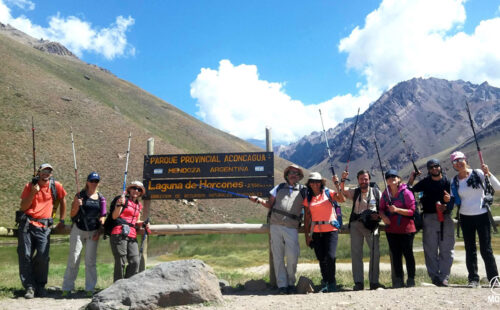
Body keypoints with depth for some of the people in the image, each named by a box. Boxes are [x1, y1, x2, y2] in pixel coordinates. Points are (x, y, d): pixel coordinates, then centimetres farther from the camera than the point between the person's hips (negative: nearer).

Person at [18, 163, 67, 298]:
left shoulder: (56, 186, 4)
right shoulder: (29, 186, 5)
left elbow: (62, 201, 19)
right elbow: (23, 207, 1)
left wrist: (61, 220, 17)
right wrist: (33, 193, -12)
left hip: (43, 226, -1)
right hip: (26, 224, 1)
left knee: (42, 257, -9)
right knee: (25, 256, -2)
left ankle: (40, 286, 9)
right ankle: (30, 287, 6)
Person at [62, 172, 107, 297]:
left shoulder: (101, 199, 6)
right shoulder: (80, 196, 0)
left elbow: (102, 217, 7)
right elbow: (72, 214, 1)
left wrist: (99, 232, -3)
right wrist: (77, 206, -19)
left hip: (93, 232, 2)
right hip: (78, 230, -1)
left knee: (91, 261, 4)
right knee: (73, 259, -1)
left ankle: (90, 289, 11)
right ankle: (67, 288, 8)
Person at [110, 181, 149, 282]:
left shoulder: (139, 205, 20)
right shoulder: (123, 199, 2)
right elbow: (114, 216, -6)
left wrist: (143, 223, 10)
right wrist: (119, 204, -20)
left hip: (132, 236, 6)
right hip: (119, 234, -6)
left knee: (135, 262, -3)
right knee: (120, 262, -5)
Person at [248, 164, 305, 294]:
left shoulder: (303, 190, 12)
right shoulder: (279, 187, 17)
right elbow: (270, 204, 16)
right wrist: (259, 200, -2)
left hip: (292, 227, -2)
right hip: (275, 225, 2)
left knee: (292, 256, -10)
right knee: (277, 256, 0)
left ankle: (291, 282, 10)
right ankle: (282, 285, 7)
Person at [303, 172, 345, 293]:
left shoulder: (328, 193, 4)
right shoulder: (308, 199, 10)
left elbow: (342, 199, -13)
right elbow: (307, 218, 10)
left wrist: (337, 184, -16)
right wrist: (307, 235, 6)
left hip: (331, 230, -3)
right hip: (316, 232, 3)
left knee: (330, 256, -15)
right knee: (321, 259, 6)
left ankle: (331, 283, 2)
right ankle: (325, 283, 22)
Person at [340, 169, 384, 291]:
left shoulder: (376, 192, 8)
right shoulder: (354, 192, 11)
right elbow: (342, 190, -3)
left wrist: (378, 216, -11)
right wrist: (343, 180, -20)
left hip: (371, 224, -1)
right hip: (356, 224, 1)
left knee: (375, 253, -5)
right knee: (356, 253, -1)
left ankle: (374, 281, 6)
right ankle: (358, 282, 3)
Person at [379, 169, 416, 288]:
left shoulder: (406, 192, -9)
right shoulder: (385, 193, 6)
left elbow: (412, 211, -12)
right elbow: (381, 209, 12)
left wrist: (397, 210, -24)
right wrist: (384, 216, -9)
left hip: (406, 229, -5)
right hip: (391, 229, 5)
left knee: (408, 254, 3)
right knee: (395, 255, 10)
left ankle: (411, 280, 13)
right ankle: (398, 280, 19)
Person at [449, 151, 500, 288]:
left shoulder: (478, 173, -4)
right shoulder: (454, 182, 5)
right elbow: (455, 202, 10)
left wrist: (488, 173, -21)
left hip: (482, 215, -3)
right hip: (465, 218, 3)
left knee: (486, 249, -2)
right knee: (470, 250, 7)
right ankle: (473, 279, 14)